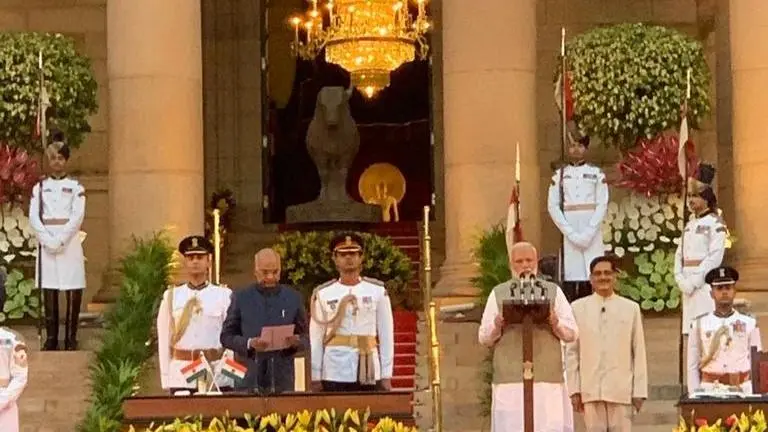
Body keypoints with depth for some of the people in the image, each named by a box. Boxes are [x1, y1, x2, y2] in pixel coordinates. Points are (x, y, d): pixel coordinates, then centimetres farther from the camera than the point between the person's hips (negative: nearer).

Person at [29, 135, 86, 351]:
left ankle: (71, 338, -1)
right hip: (46, 242, 2)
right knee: (49, 292, 0)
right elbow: (34, 217, 2)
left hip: (69, 242, -2)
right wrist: (48, 240, -12)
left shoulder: (75, 187, 5)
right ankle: (51, 338, 4)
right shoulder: (40, 187, 11)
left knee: (73, 291, -5)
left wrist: (61, 240, -15)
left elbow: (77, 216, -5)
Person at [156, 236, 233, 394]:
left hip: (217, 376, -1)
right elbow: (164, 340, 8)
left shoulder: (224, 295, 4)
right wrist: (166, 380, 4)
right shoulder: (171, 296, 7)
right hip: (181, 376, 1)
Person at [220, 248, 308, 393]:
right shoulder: (241, 297, 6)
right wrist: (249, 343, -13)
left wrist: (296, 342, -11)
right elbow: (226, 336, 5)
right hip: (248, 378, -1)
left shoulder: (293, 297, 8)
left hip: (282, 378, 1)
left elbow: (305, 336, 11)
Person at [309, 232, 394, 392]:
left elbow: (386, 336, 6)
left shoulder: (378, 291, 6)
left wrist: (386, 376, 1)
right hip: (334, 375, 0)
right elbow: (315, 340, 6)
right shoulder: (322, 294, 5)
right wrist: (315, 378, 1)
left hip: (368, 374, 0)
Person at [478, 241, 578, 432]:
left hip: (548, 380, 0)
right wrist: (497, 325, -13)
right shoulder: (498, 294, 13)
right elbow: (484, 337, 9)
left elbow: (572, 333, 9)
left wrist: (556, 323, -13)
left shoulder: (554, 292, 14)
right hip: (510, 380, 0)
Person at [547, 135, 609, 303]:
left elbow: (602, 205, 0)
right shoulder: (559, 174, 9)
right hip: (569, 235, 0)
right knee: (570, 279, -6)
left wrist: (588, 233, -11)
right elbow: (553, 206, 2)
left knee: (592, 280, -5)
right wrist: (571, 233, -8)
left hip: (592, 235, 0)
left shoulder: (597, 173, 7)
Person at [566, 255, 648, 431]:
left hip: (621, 390, 0)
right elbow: (571, 352, 6)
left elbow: (639, 352, 5)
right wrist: (574, 389, 1)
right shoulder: (578, 308, 5)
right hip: (590, 390, 0)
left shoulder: (631, 308, 5)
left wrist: (639, 391, 2)